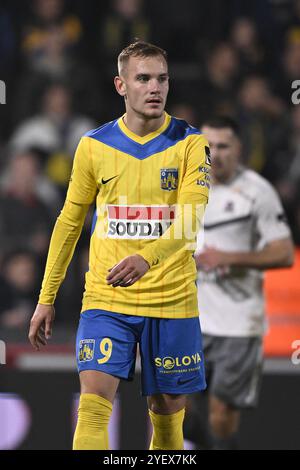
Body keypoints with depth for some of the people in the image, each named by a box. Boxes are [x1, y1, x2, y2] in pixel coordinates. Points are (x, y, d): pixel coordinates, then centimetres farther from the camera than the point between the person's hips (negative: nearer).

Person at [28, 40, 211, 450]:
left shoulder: (190, 143, -3)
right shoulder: (94, 145, 4)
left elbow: (190, 219, -17)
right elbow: (70, 223, 13)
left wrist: (146, 259, -36)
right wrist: (46, 298, 11)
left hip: (171, 299, -1)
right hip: (105, 298, 1)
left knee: (168, 413, 6)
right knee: (93, 404, -14)